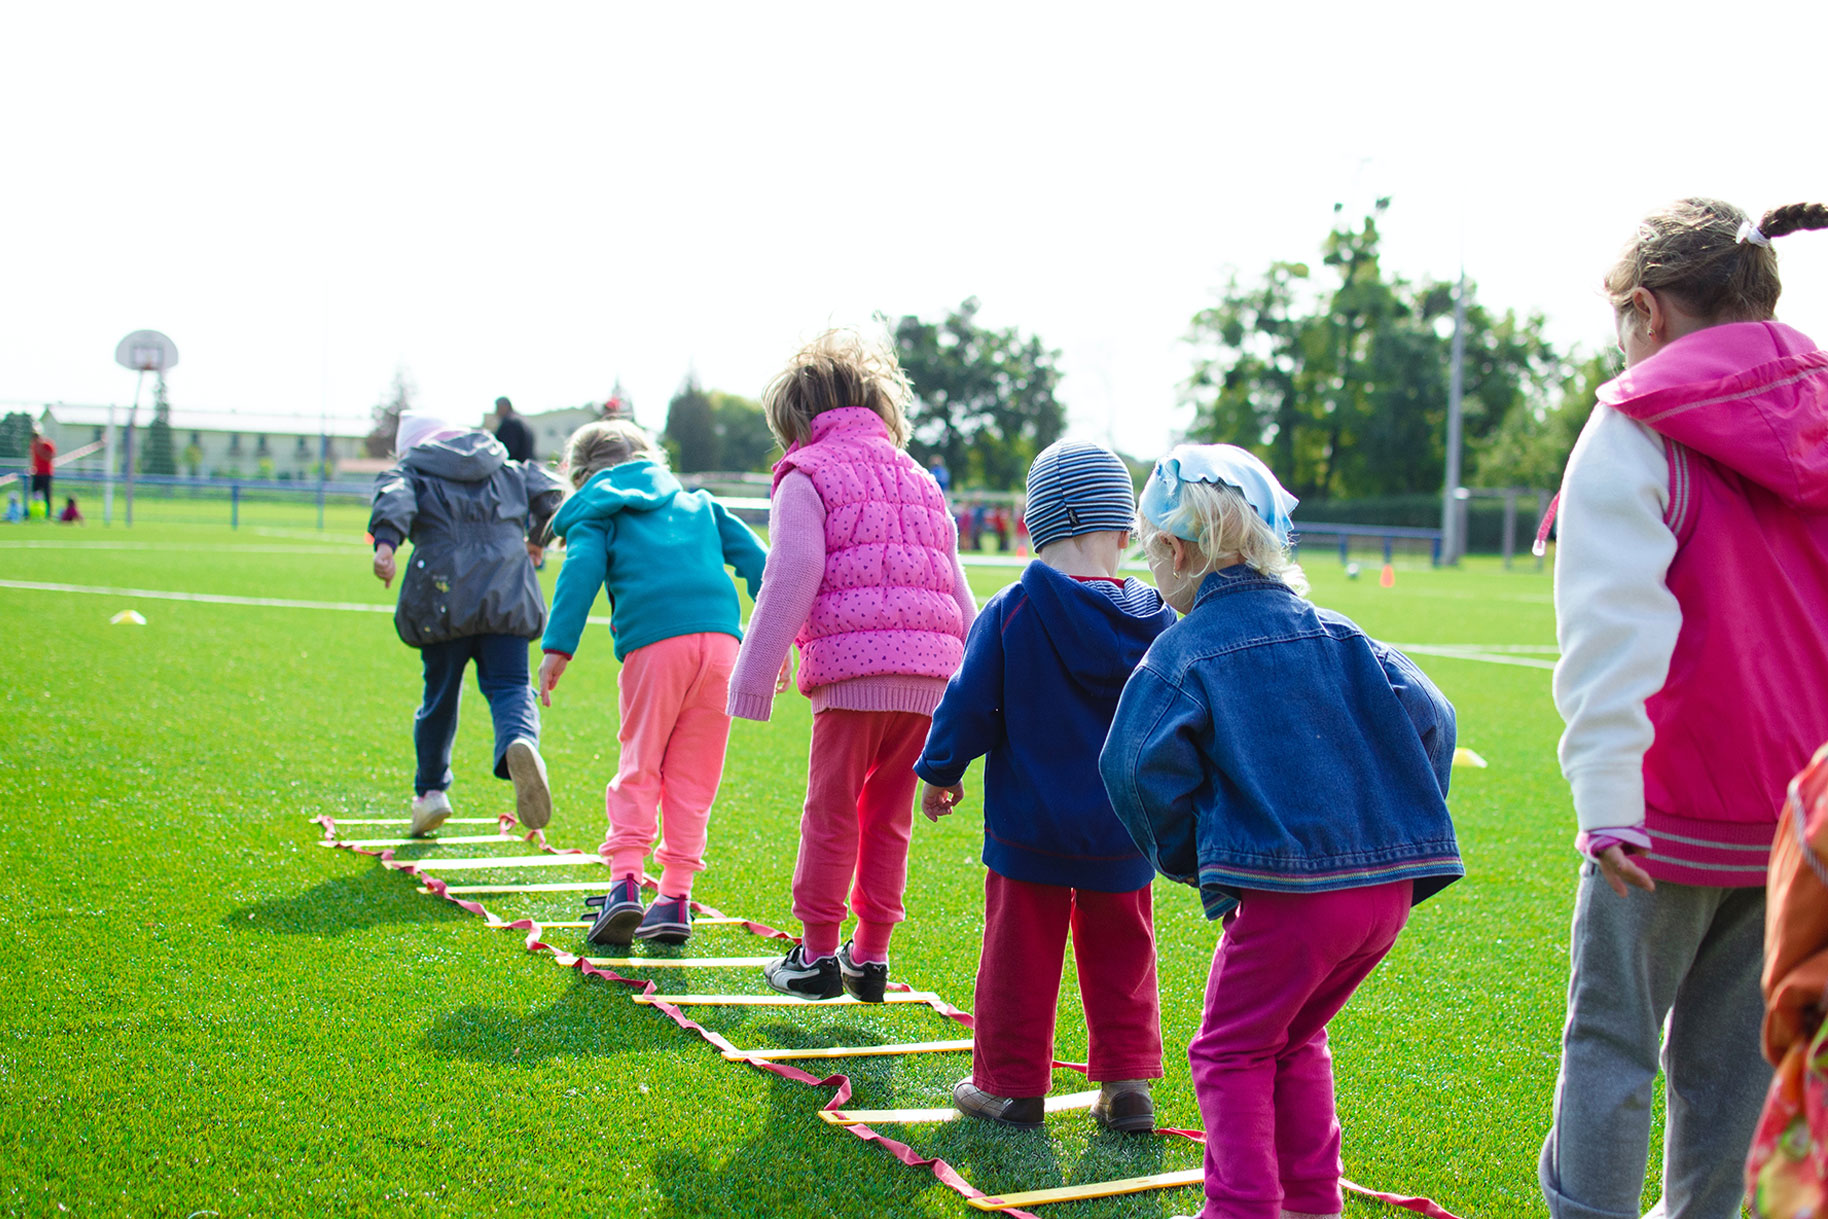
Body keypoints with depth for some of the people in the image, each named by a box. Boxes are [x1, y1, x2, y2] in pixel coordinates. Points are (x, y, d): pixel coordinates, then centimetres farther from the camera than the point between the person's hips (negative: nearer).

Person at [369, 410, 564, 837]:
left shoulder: (411, 471, 13)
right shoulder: (507, 469, 23)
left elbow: (394, 498, -8)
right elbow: (548, 491, 14)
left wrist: (385, 542, -26)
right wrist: (536, 538, 33)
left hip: (443, 598, -1)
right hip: (507, 596, 1)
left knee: (440, 694, 13)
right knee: (509, 686, -2)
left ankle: (430, 790, 24)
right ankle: (520, 742, -37)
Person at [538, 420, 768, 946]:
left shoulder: (596, 513, 17)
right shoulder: (697, 503, 29)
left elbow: (581, 572, -1)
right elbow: (752, 556, 21)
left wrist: (557, 648, -8)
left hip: (654, 644, -3)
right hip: (720, 637, 3)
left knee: (639, 766, 7)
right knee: (693, 775, 9)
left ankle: (625, 880, -8)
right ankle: (676, 896, 8)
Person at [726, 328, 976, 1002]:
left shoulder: (807, 476, 4)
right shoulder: (919, 480, 24)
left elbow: (789, 584, -5)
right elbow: (957, 590, 23)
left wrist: (753, 679, -2)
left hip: (854, 668, -6)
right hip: (930, 672, 6)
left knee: (832, 812, 5)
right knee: (889, 816, 14)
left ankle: (817, 954, 10)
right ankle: (870, 957, 17)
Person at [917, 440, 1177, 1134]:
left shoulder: (1011, 613, -13)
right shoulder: (1154, 622, -3)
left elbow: (970, 705, -8)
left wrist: (940, 772, 8)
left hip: (1029, 824, -3)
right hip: (1123, 831, 3)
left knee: (1021, 952, 8)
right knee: (1119, 953, 15)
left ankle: (1011, 1086, 17)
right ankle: (1127, 1085, 16)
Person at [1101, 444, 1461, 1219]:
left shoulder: (1183, 652, -3)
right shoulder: (1336, 633, 12)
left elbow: (1143, 770, -13)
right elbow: (1427, 718, 6)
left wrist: (1184, 858, 3)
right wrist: (1399, 828, 15)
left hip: (1285, 891, -6)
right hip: (1390, 884, 6)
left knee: (1232, 1052, 10)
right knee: (1296, 1041, 24)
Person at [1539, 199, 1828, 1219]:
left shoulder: (1637, 434, -9)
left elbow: (1614, 628, -19)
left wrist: (1606, 794, -22)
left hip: (1675, 813, -5)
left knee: (1611, 1035, 6)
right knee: (1736, 1044, 15)